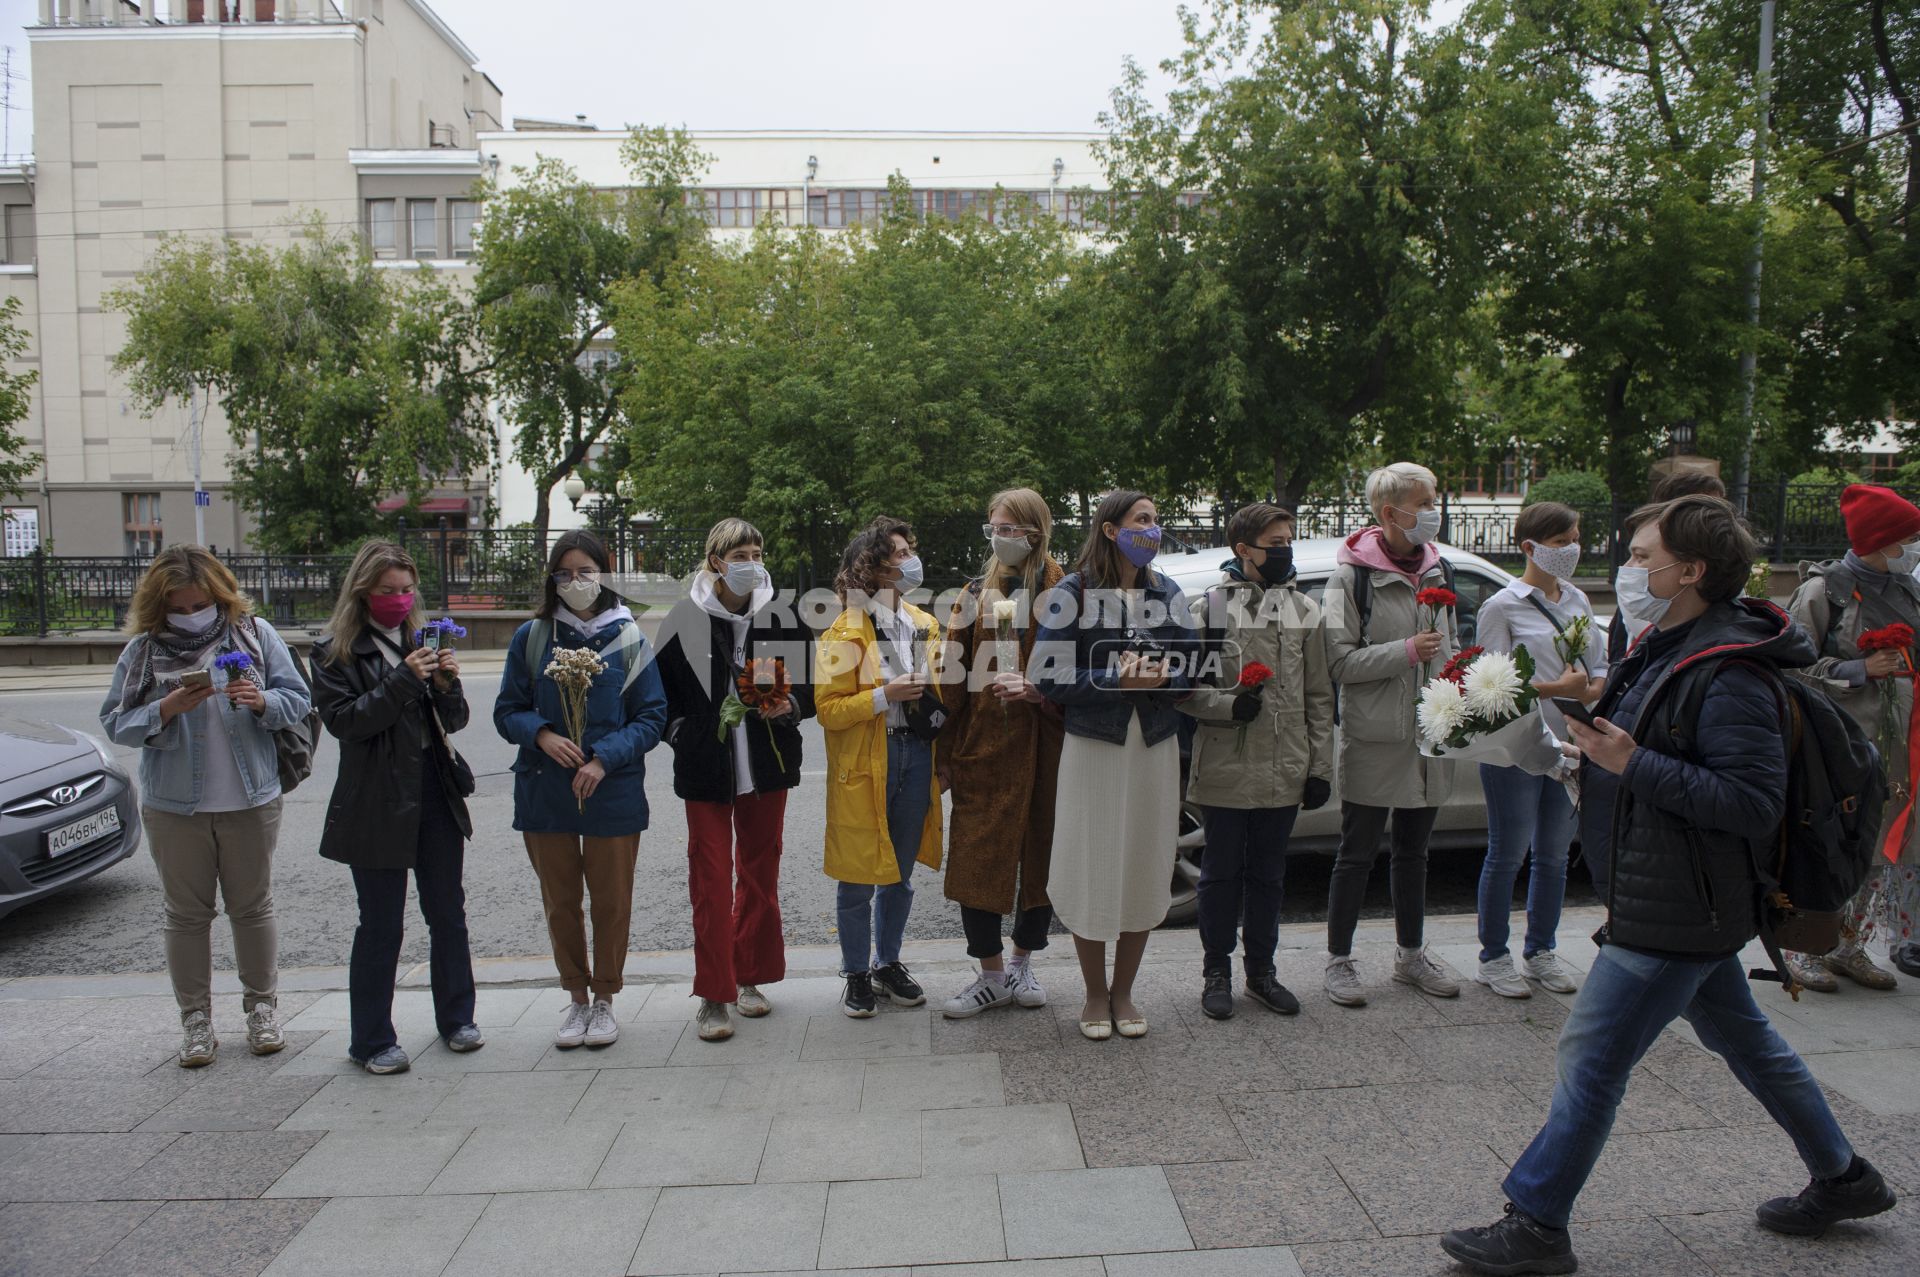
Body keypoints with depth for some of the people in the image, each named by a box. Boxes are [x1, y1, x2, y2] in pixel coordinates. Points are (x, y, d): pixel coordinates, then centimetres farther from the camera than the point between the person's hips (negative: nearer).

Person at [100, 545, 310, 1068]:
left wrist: (262, 701, -20)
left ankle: (261, 1007, 24)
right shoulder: (143, 649, -1)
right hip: (174, 807, 0)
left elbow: (297, 700, 0)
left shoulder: (255, 634, -1)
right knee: (187, 914, 9)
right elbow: (115, 722, -2)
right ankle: (195, 1019, 21)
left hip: (251, 802, 0)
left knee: (252, 907, 10)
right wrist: (167, 708, -19)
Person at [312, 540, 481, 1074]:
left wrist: (447, 684, -9)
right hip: (377, 800, -4)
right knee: (380, 925, 3)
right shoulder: (336, 650, -2)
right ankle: (371, 1041, 16)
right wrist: (403, 679, -21)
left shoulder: (419, 640, 11)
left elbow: (454, 720, 11)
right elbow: (342, 719, -14)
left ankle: (456, 1019, 26)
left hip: (436, 791, 5)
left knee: (448, 912, 11)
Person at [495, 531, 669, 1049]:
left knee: (611, 900, 7)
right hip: (544, 792, 2)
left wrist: (605, 758, -15)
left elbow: (652, 716, -1)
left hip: (613, 793, -2)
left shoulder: (628, 638, -2)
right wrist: (541, 735, -14)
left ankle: (604, 999, 26)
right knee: (559, 900, 12)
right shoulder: (531, 637, 2)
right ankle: (576, 998, 29)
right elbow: (507, 711, 7)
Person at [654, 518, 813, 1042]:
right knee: (710, 881, -1)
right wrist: (680, 731, -2)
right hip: (706, 768, -2)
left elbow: (812, 685, 6)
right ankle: (713, 995, 10)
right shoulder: (687, 618, -4)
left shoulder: (783, 615, -1)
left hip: (767, 767, 2)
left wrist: (790, 705, -12)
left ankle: (750, 978, 29)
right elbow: (659, 688, 7)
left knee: (760, 875, 13)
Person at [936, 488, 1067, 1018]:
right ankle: (992, 975, 18)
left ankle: (1021, 964, 29)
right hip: (983, 743, 2)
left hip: (1044, 745, -2)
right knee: (976, 859, 1)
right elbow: (953, 678, 6)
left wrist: (1038, 690, -20)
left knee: (1041, 854, 9)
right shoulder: (975, 595, 9)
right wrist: (946, 754, 2)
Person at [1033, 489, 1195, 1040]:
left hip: (1155, 747, 4)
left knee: (1143, 872, 9)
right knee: (1092, 873, 2)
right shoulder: (1072, 593, -5)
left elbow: (1192, 669, 8)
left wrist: (1162, 677, -13)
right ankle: (1095, 995, 21)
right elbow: (1051, 679, -10)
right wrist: (1116, 680, -19)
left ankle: (1123, 993, 26)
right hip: (1093, 747, -4)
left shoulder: (1167, 593, 9)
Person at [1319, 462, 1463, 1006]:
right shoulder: (1352, 575, -9)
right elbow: (1339, 661, -15)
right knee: (1358, 853, 2)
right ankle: (1339, 961, 15)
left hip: (1430, 736, 6)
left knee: (1413, 850, 17)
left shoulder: (1435, 570, 11)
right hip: (1373, 740, -6)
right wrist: (1407, 651, -21)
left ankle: (1411, 954, 31)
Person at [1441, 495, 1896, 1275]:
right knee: (1741, 1037, 25)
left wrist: (1634, 764, -29)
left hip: (1673, 911, -10)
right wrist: (1598, 716, 5)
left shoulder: (1729, 674, -22)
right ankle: (1842, 1179, 43)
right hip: (1689, 905, 10)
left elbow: (1754, 801, -26)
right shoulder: (1670, 652, 8)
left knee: (1591, 1056, -4)